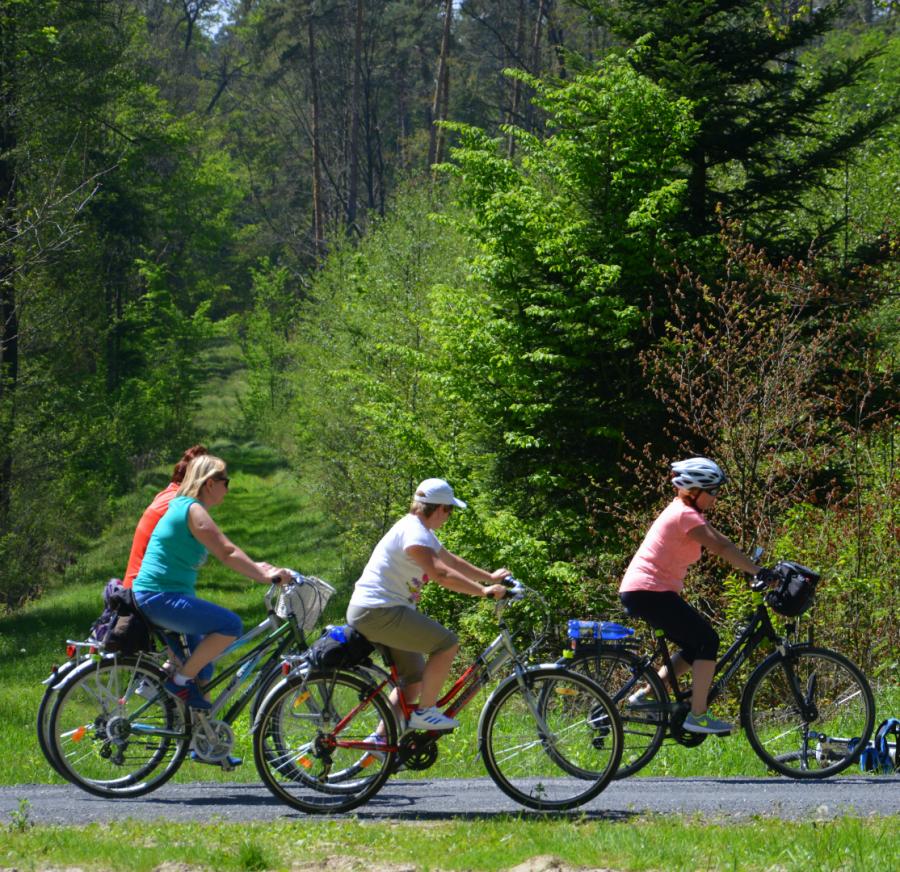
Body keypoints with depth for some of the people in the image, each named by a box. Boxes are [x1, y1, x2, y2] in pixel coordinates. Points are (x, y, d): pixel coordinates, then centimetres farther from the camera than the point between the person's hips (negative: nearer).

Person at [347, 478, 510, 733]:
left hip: (373, 613, 11)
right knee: (447, 642, -16)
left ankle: (380, 739, 17)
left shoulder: (420, 531, 17)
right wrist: (483, 591, -26)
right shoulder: (413, 533, -18)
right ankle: (425, 712, -9)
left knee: (415, 678, 15)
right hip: (377, 612, -11)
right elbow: (441, 574, -28)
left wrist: (489, 577, 25)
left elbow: (452, 561, 27)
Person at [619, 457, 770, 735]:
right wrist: (759, 572, -26)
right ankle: (697, 716, -7)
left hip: (638, 592, 10)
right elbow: (721, 549, -24)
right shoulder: (685, 515, -14)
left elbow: (723, 542, 17)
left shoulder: (687, 512, 18)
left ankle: (645, 695, 15)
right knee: (708, 640, -8)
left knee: (696, 645, 16)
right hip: (649, 592, -10)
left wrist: (757, 570, 11)